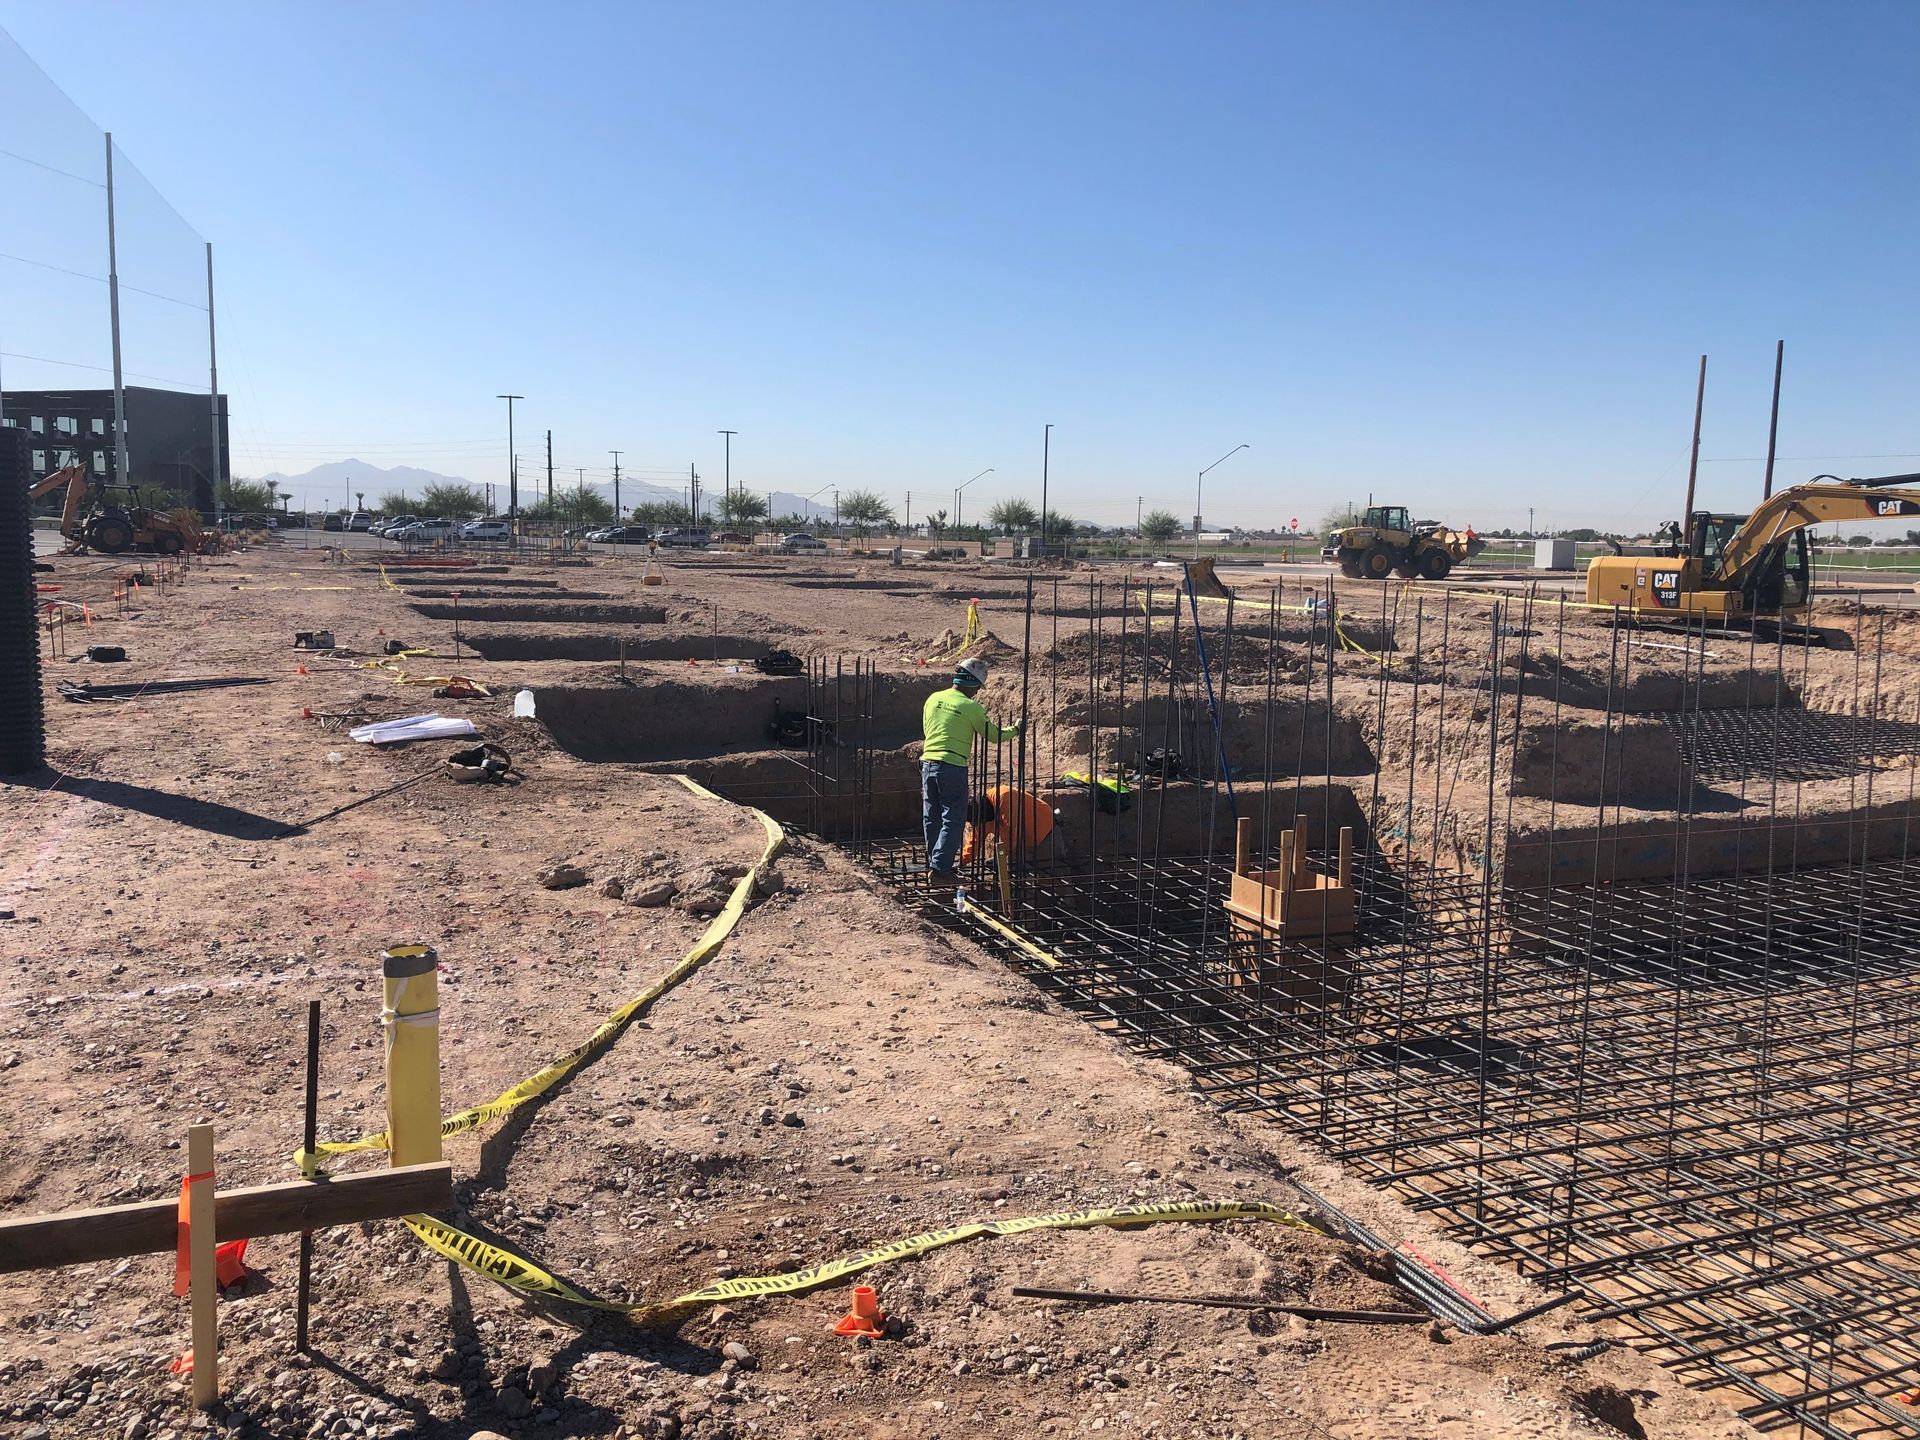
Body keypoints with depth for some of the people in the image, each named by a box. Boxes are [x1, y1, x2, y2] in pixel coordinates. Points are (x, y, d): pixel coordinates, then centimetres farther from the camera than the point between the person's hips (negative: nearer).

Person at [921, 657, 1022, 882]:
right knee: (953, 820, 1)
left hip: (928, 764, 6)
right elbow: (994, 735, 2)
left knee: (932, 819, 14)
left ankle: (934, 864, 22)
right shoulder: (971, 707, -8)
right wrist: (1015, 729, 18)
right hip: (953, 768, -6)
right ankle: (939, 868, -4)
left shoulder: (933, 699, 8)